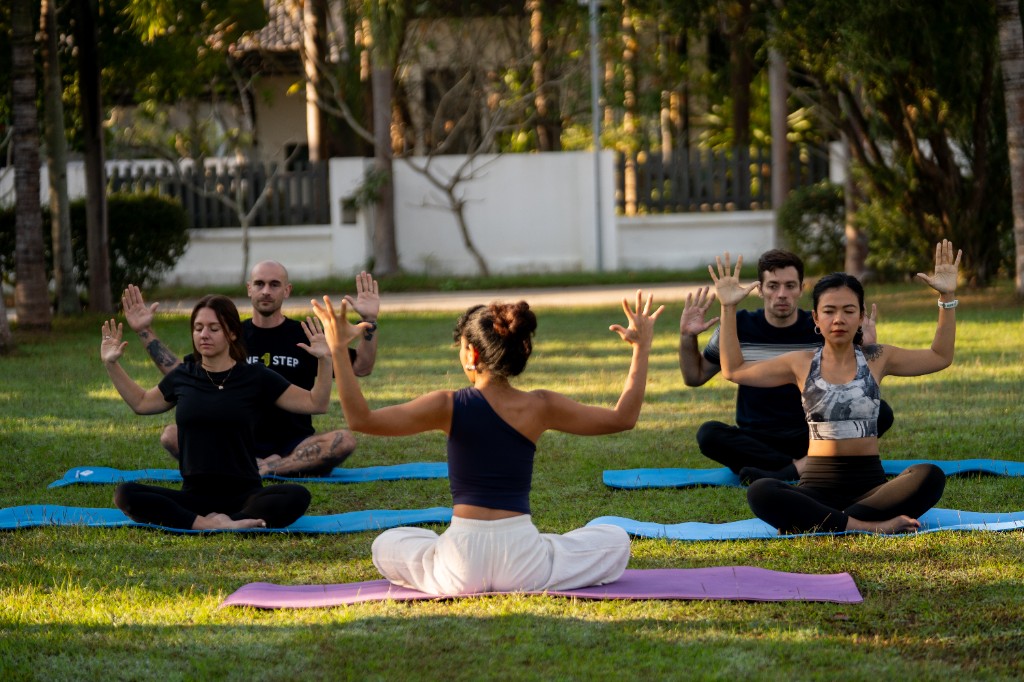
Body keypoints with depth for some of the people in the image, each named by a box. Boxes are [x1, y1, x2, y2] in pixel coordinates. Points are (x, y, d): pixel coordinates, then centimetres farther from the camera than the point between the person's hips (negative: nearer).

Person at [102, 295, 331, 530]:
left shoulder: (256, 377, 3)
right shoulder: (182, 376, 10)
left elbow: (315, 404, 5)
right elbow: (142, 403, 30)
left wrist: (324, 360, -8)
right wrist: (111, 364, 22)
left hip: (243, 495, -2)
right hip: (193, 496, 2)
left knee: (297, 496, -33)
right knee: (126, 494, -25)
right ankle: (212, 525, -38)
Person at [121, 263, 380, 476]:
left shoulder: (304, 336, 7)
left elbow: (361, 368, 3)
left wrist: (369, 322, -12)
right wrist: (145, 332, 7)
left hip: (294, 447, -2)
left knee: (345, 439, -33)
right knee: (172, 435, -24)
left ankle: (262, 468, -33)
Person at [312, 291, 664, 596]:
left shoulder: (449, 406, -7)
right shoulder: (540, 407, -4)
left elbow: (361, 419, -10)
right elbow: (622, 418, 6)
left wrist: (338, 350, -6)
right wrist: (642, 349, 12)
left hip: (461, 564, 0)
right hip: (523, 559, 0)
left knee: (386, 545, 31)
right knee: (616, 541, 25)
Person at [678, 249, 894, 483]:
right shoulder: (739, 328, 1)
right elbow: (694, 377, 12)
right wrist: (687, 338, -5)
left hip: (812, 440, 0)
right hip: (757, 443, 0)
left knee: (881, 412, -25)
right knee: (708, 434, -32)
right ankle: (806, 467, -31)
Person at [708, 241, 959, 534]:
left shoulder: (877, 359, 9)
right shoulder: (802, 363, 9)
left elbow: (940, 357, 17)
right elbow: (734, 370, 15)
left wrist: (947, 298, 7)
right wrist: (728, 309, 7)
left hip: (869, 484, 1)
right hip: (817, 485, -1)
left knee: (930, 477, -31)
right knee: (760, 493, -33)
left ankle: (817, 523, -33)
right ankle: (869, 525, -36)